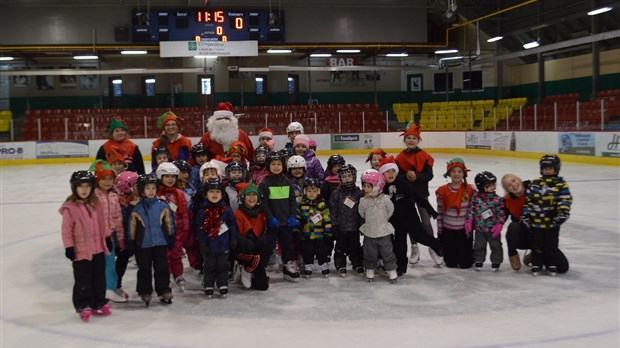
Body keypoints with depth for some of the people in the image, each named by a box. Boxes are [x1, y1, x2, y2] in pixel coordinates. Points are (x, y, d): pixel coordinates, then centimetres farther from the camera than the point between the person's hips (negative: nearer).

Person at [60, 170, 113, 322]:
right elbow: (66, 230, -12)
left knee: (99, 277, 15)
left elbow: (102, 223, 13)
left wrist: (107, 238, 13)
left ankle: (98, 303, 28)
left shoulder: (95, 204, 4)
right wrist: (69, 247, -13)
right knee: (83, 280, 3)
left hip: (98, 249, 6)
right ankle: (83, 306, 15)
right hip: (81, 251, -6)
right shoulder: (70, 207, -14)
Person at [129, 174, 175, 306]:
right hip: (143, 244, 0)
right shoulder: (137, 209, -4)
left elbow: (169, 223, 4)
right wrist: (132, 242, 1)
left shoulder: (163, 206, -2)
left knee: (162, 268, 6)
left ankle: (164, 291, 15)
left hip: (160, 242, 1)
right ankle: (145, 292, 20)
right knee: (144, 269, 9)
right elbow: (132, 227, 1)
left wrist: (171, 238, 5)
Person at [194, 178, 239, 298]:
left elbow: (232, 225, 3)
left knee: (222, 266, 9)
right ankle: (208, 287, 18)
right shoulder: (203, 211, -4)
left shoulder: (226, 209, -1)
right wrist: (202, 242, -8)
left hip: (223, 244, 1)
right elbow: (199, 228, -4)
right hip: (209, 245, -1)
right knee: (209, 266, 10)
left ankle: (223, 286, 18)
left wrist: (233, 239, 0)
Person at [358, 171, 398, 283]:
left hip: (384, 231, -1)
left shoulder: (385, 199, -11)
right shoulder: (363, 200, -7)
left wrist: (383, 220, 8)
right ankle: (370, 270, 25)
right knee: (370, 253, 10)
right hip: (369, 232, 1)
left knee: (387, 252, 5)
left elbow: (390, 211, 3)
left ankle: (392, 270, 17)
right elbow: (361, 213, 6)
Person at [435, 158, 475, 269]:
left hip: (465, 230, -1)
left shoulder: (470, 190, -7)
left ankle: (470, 254, 35)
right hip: (448, 231, 1)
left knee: (465, 263, 3)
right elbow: (439, 213, 1)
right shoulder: (442, 191, -5)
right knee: (450, 263, 7)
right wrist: (440, 233, 3)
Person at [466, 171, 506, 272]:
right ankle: (478, 261, 27)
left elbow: (501, 213, -5)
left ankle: (496, 262, 23)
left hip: (493, 229, 0)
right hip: (480, 229, 1)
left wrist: (499, 225, -13)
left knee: (496, 246, 8)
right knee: (479, 246, 12)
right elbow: (470, 210, 1)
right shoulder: (475, 198, -6)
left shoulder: (497, 199, -7)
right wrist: (468, 222, -4)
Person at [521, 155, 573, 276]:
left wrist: (563, 213, -23)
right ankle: (536, 265, 20)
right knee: (537, 244, 9)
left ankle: (551, 265, 23)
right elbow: (528, 200, 8)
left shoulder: (561, 185, -4)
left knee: (551, 245, 9)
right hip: (536, 222, 2)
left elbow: (565, 200, -9)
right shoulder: (535, 184, 4)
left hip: (552, 222, -2)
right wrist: (525, 214, 5)